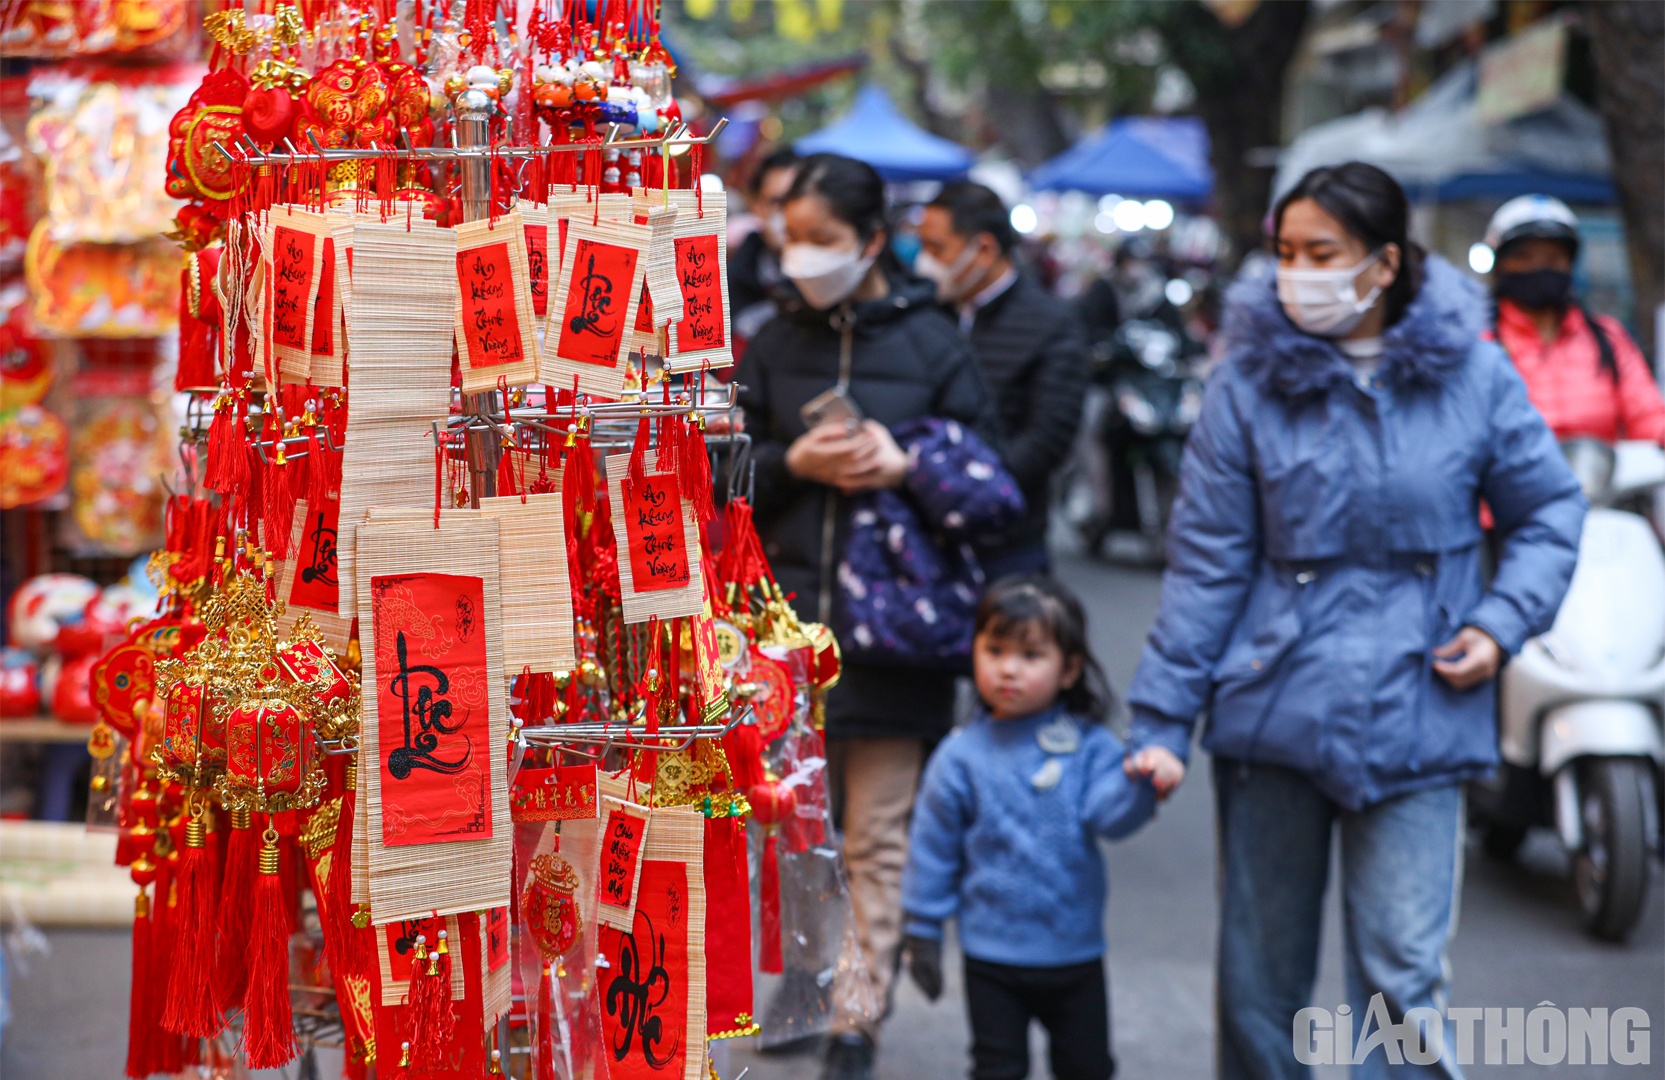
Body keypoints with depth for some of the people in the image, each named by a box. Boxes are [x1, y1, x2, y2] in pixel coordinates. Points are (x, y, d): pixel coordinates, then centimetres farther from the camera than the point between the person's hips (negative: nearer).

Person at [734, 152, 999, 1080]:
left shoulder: (930, 340, 1)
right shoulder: (775, 345, 9)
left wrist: (908, 462, -14)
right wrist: (793, 464, -8)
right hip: (792, 613, 3)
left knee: (880, 834, -2)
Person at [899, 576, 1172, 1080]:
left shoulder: (1089, 746, -7)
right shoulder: (962, 756, -7)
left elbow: (1111, 816, -21)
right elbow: (933, 847, 0)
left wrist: (1142, 784, -42)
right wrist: (923, 932, 4)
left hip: (1075, 953, 1)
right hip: (993, 957, -1)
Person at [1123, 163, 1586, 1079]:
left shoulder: (1470, 374, -1)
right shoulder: (1250, 382, -1)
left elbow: (1549, 512, 10)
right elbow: (1205, 565, -1)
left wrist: (1503, 622, -6)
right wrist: (1160, 719, -4)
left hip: (1413, 721, -1)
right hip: (1273, 716, 1)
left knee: (1401, 974, -5)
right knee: (1258, 976, 10)